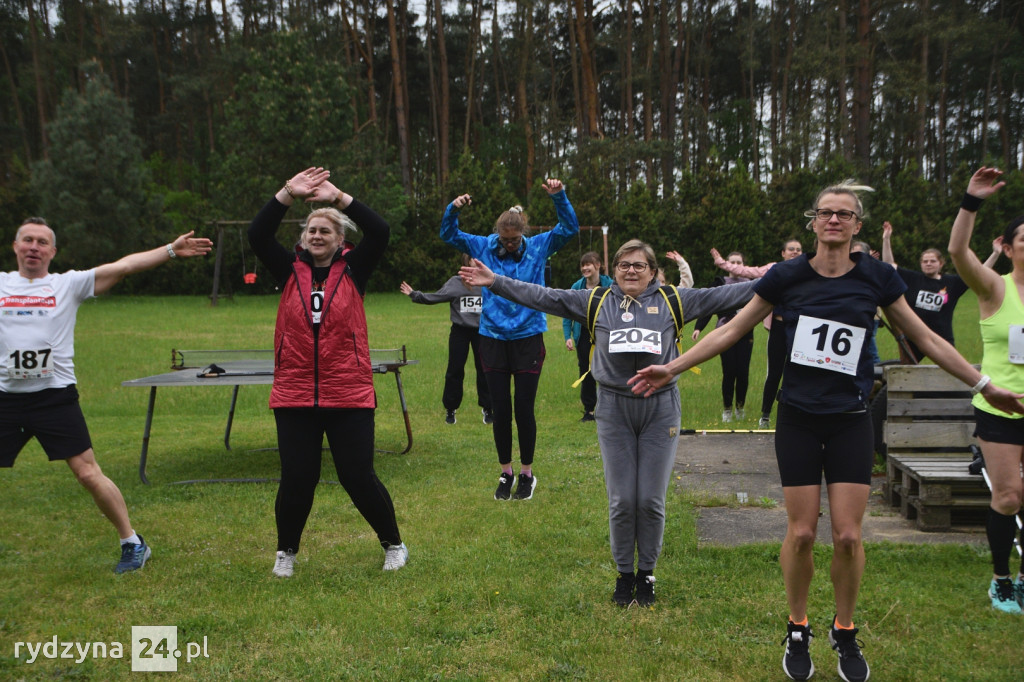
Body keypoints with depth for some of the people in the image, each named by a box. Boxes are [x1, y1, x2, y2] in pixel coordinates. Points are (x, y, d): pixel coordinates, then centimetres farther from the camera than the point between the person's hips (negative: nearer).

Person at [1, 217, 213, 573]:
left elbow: (123, 266, -3)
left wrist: (171, 250, -9)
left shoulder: (69, 283, 4)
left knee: (89, 474, -2)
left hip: (56, 395, -2)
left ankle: (133, 544, 10)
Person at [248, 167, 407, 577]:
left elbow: (380, 233, -11)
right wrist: (288, 195, -16)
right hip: (294, 396, 2)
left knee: (359, 479, 2)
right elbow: (257, 236, -7)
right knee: (296, 481, 5)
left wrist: (339, 197, -16)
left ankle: (393, 544, 25)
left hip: (349, 396, -1)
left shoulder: (353, 270, 3)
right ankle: (286, 552, 30)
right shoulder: (290, 271, 5)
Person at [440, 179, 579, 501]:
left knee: (524, 410, 2)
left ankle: (527, 474, 20)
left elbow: (570, 228, -4)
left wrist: (559, 197, -19)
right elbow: (449, 234, 2)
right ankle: (506, 473, 22)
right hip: (493, 339, 2)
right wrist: (453, 210, -17)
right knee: (500, 410, 7)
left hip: (528, 339, -1)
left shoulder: (539, 247, 0)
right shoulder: (484, 247, 2)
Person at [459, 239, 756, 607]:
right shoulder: (596, 301, 6)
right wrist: (495, 282, -1)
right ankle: (624, 573, 24)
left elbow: (721, 296, 5)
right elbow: (543, 296, 4)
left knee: (651, 501, 4)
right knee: (621, 501, 4)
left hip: (661, 409, 0)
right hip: (614, 409, 0)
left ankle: (646, 573, 24)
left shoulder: (672, 300, 6)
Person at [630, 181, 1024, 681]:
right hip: (798, 420, 0)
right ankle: (797, 632, 24)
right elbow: (731, 330, 2)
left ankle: (845, 632, 24)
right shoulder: (787, 276, -4)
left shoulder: (877, 277, -2)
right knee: (801, 533, 2)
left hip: (850, 422, 1)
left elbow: (927, 340, 8)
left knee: (848, 536, 0)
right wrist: (672, 368, -1)